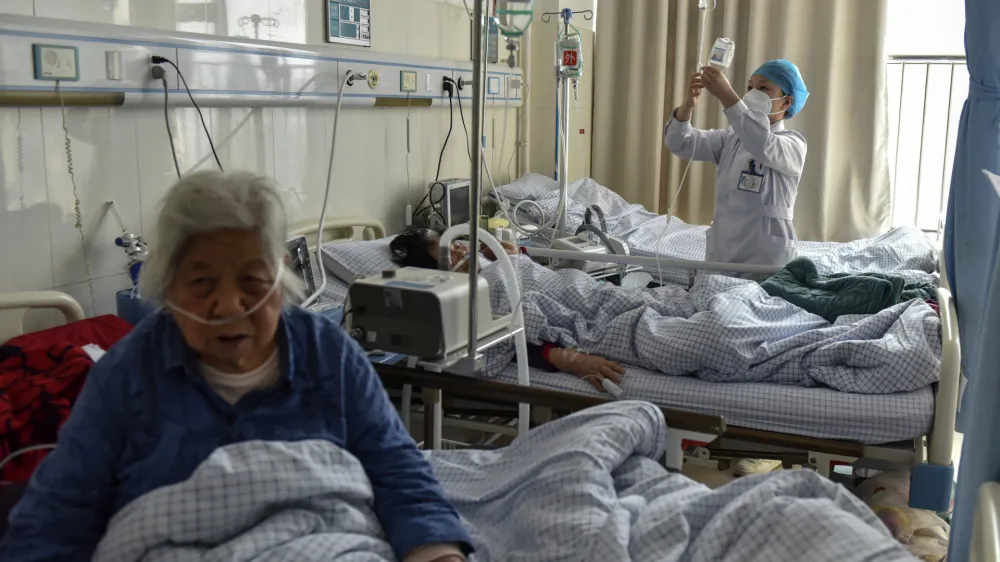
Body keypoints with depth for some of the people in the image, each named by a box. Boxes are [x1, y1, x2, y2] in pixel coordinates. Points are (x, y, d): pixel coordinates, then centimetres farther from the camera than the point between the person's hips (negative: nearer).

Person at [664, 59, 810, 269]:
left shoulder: (794, 143, -5)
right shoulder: (731, 138, 12)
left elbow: (763, 145, -28)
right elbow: (680, 143, 1)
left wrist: (726, 95, -34)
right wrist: (688, 103, -18)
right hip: (720, 248, 5)